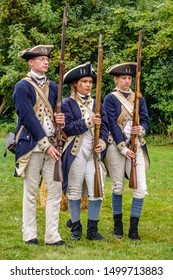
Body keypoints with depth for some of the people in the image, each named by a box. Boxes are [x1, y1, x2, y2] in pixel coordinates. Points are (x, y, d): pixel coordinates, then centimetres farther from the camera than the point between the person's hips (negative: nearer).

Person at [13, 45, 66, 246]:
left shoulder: (52, 86, 13)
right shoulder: (22, 87, -5)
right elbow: (28, 118, -12)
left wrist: (60, 121, -5)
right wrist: (45, 144, -16)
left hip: (51, 144, 5)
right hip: (32, 144, -5)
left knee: (56, 188, 1)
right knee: (31, 190, 2)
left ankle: (52, 235, 6)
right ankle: (29, 234, 10)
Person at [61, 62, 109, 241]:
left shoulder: (96, 103, 14)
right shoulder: (68, 103, 0)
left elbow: (104, 126, 10)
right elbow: (68, 127, -11)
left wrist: (102, 142, -8)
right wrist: (88, 122, -18)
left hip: (93, 152, 4)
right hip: (75, 152, -3)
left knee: (97, 191, -3)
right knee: (74, 191, 4)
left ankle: (92, 230, 7)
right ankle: (75, 228, 16)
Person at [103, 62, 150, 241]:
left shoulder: (139, 98, 12)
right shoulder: (110, 99, 0)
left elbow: (145, 120, 9)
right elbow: (112, 125, -8)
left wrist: (141, 129, -15)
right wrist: (123, 147, -15)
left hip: (136, 146, 3)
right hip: (116, 146, -3)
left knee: (141, 188, -6)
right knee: (117, 187, 3)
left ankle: (133, 229, 1)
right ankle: (118, 226, 17)